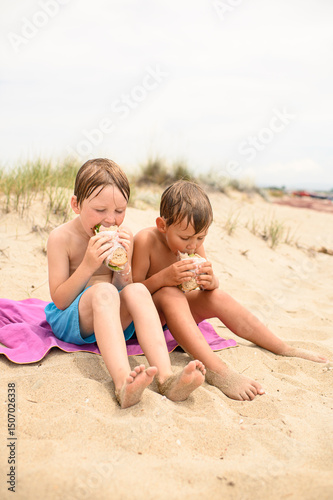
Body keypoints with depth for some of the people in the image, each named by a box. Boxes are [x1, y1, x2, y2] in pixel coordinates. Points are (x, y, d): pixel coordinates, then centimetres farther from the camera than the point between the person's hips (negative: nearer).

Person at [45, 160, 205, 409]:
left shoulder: (123, 235, 1)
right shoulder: (61, 237, -10)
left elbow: (123, 287, 2)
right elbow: (59, 301, -11)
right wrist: (88, 266, -24)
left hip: (112, 319, 3)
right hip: (70, 318, -3)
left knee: (137, 291, -29)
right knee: (103, 291, -35)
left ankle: (166, 377, -43)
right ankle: (123, 382, -55)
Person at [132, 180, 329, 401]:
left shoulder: (194, 242, -6)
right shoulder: (146, 240, -23)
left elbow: (212, 285, 0)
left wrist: (210, 281, -24)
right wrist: (163, 277, -38)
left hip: (174, 310, 6)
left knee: (218, 297, -12)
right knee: (169, 294, -36)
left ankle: (285, 349, -2)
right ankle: (216, 369, -45)